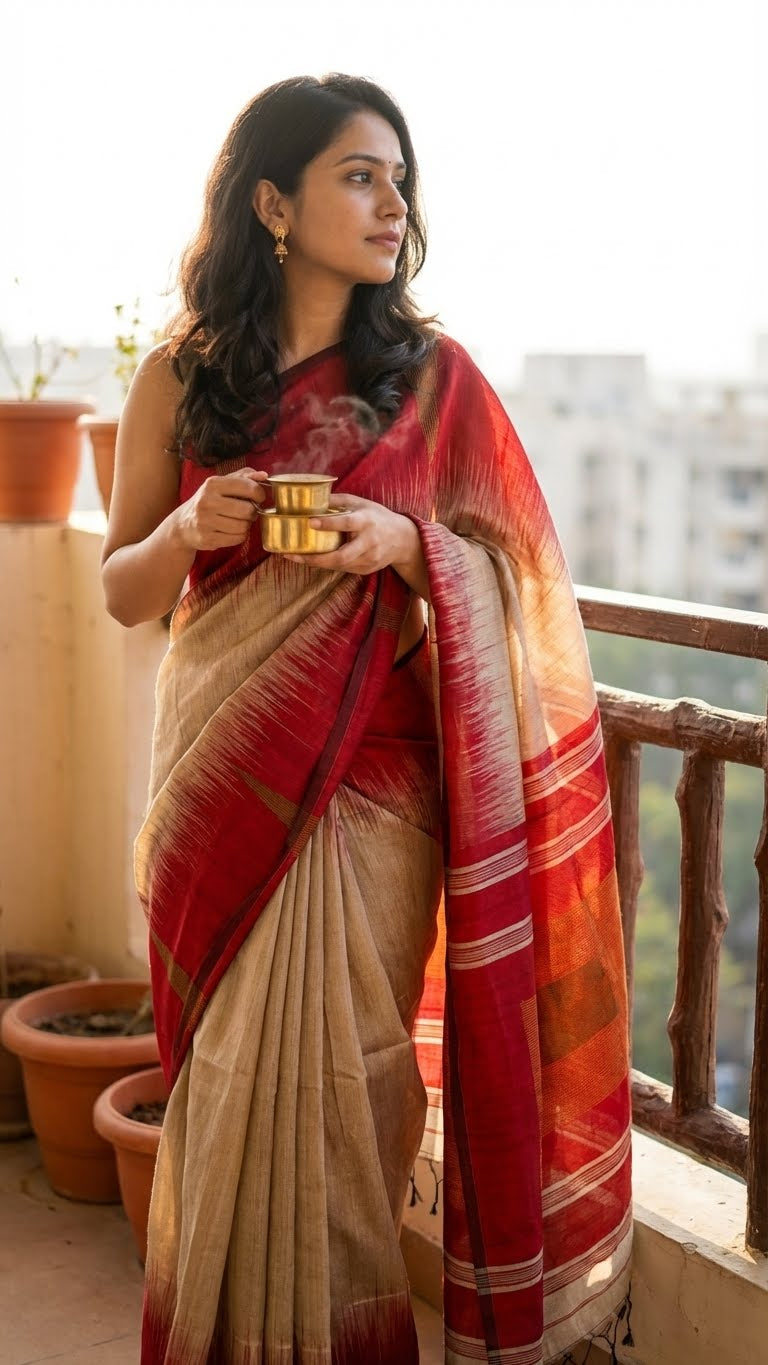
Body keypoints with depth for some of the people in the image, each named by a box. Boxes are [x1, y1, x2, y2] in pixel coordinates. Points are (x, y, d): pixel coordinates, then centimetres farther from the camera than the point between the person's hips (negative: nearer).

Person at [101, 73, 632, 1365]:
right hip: (220, 773, 1)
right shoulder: (178, 376, 2)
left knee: (333, 1071, 3)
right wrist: (190, 531, -14)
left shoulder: (431, 374, 0)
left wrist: (405, 544, -17)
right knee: (232, 1075, 10)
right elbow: (121, 591, 7)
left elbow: (509, 572, 2)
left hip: (367, 782, -1)